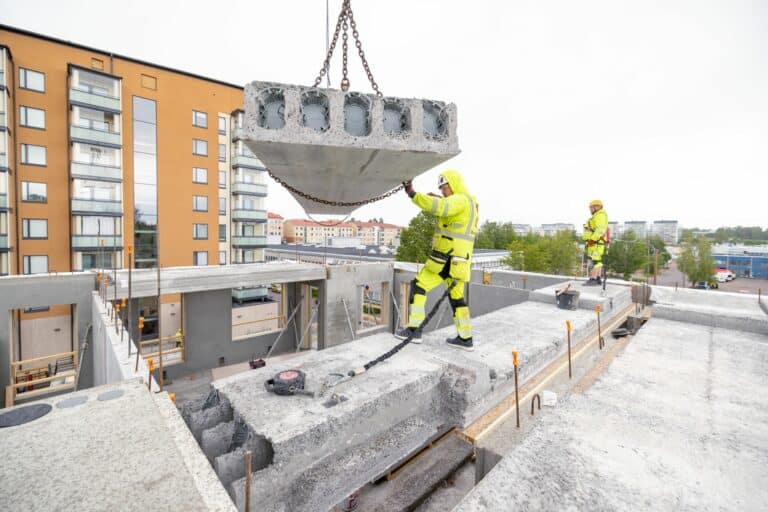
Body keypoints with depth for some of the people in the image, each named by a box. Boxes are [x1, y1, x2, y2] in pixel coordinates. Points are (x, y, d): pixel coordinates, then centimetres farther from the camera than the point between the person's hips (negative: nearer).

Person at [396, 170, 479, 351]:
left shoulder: (460, 200, -12)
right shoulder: (469, 202, 21)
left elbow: (440, 207, -31)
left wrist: (413, 194, -31)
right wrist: (437, 199, 7)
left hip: (446, 258, -10)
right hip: (459, 259, 10)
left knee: (419, 285, -2)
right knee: (457, 297, 16)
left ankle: (414, 330, 1)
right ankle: (465, 339, 22)